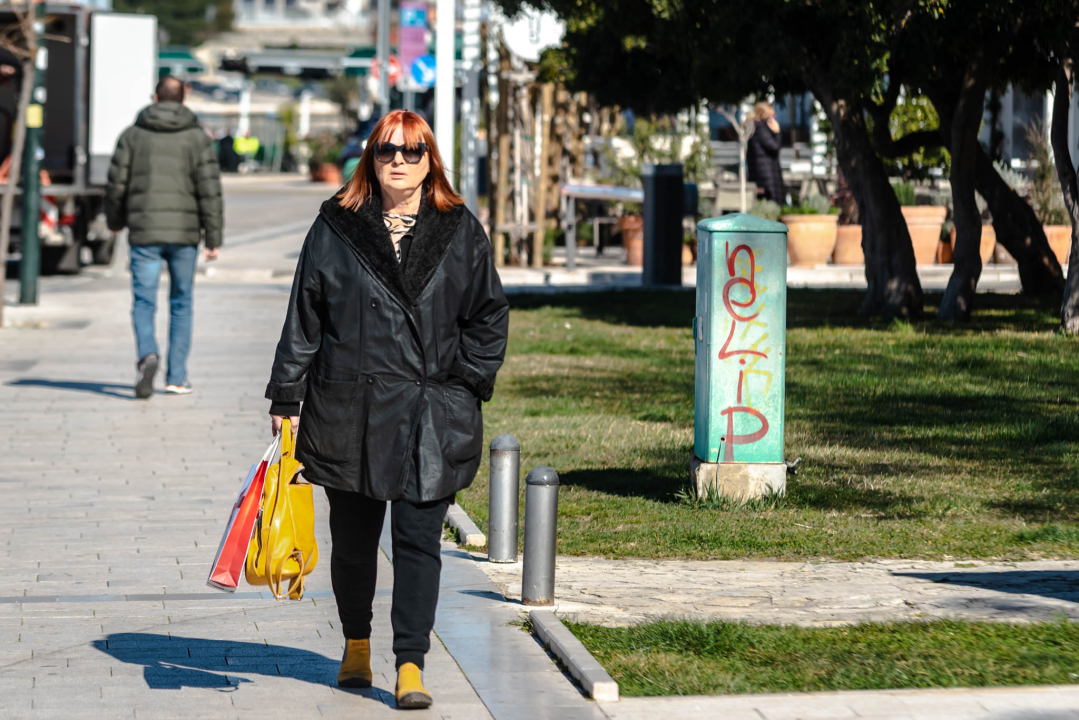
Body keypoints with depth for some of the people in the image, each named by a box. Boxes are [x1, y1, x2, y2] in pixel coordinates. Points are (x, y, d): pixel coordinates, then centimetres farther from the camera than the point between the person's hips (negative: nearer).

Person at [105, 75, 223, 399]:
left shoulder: (133, 135, 3)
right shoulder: (197, 138, 0)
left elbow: (116, 184, 3)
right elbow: (210, 190, -6)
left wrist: (115, 220, 21)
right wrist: (214, 238, -3)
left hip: (144, 232, 0)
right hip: (184, 232, 0)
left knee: (144, 301, 3)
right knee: (181, 303, 12)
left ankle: (147, 354, -25)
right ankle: (177, 377, 13)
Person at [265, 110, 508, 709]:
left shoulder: (461, 232, 6)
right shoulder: (337, 227, 4)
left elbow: (490, 316, 12)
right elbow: (303, 316, 6)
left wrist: (467, 381, 0)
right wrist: (285, 399, 3)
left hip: (433, 418, -1)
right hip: (351, 410, 1)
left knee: (418, 540, -5)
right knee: (352, 539, 11)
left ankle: (411, 663, -3)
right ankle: (356, 644, 31)